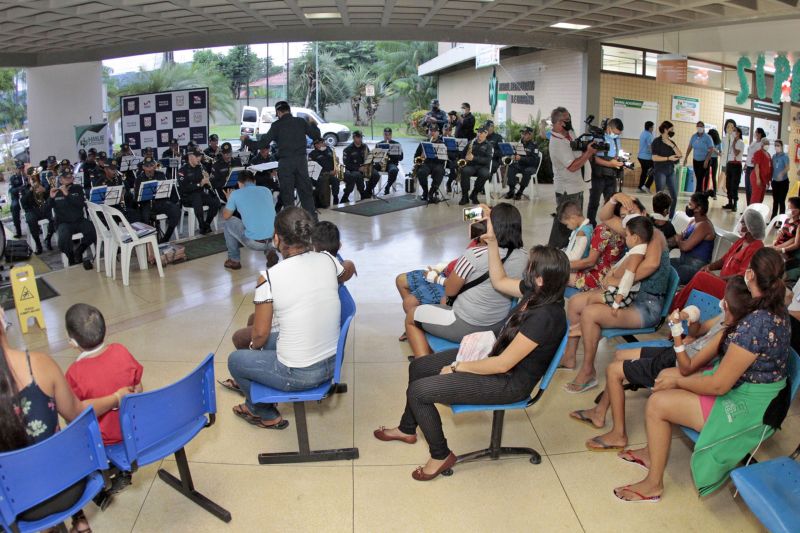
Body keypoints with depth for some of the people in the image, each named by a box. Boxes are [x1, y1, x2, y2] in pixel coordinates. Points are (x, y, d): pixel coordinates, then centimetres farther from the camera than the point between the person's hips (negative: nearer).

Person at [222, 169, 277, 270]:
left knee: (228, 222, 21)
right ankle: (270, 251, 14)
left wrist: (228, 201, 33)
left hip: (254, 243, -4)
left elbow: (225, 216, 15)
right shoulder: (266, 190, 12)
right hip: (275, 239, 4)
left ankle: (234, 260, 26)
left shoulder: (236, 194, 1)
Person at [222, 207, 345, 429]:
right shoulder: (328, 261, -8)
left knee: (236, 360, 22)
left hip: (298, 375, -5)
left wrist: (253, 345, 13)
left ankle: (267, 415, 38)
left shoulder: (268, 277, -21)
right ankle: (246, 384, 56)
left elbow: (260, 335, -11)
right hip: (333, 363, 6)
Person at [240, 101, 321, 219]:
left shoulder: (276, 125, -4)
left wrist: (246, 141, 9)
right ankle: (312, 217, 12)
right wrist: (313, 124, 27)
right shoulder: (301, 122, 3)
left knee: (287, 194, 6)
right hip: (301, 160, 3)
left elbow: (263, 143, -6)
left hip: (285, 162, -3)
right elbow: (316, 135, 7)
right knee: (306, 191, 11)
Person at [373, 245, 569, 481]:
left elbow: (502, 364, -28)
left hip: (510, 382, -9)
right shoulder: (537, 292, -8)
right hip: (495, 354, 9)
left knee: (418, 391, -14)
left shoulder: (544, 316, -33)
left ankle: (441, 455, 9)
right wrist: (493, 242, 5)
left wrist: (457, 367, -16)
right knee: (418, 367, 14)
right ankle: (407, 429, 38)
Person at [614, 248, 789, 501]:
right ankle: (653, 451, 26)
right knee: (666, 377, 12)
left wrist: (678, 380, -10)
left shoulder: (755, 324, -31)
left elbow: (719, 385, -26)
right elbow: (721, 341, 4)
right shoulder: (775, 310, -2)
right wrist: (683, 371, -1)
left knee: (657, 403, -12)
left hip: (746, 408, -10)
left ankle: (653, 484, 5)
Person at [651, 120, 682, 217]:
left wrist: (672, 145, -6)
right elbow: (654, 158, -14)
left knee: (674, 196, 5)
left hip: (671, 171, 6)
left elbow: (679, 155, 5)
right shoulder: (657, 141, -5)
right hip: (660, 172, -6)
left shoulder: (671, 142, 14)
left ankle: (671, 217, 16)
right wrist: (669, 158, -19)